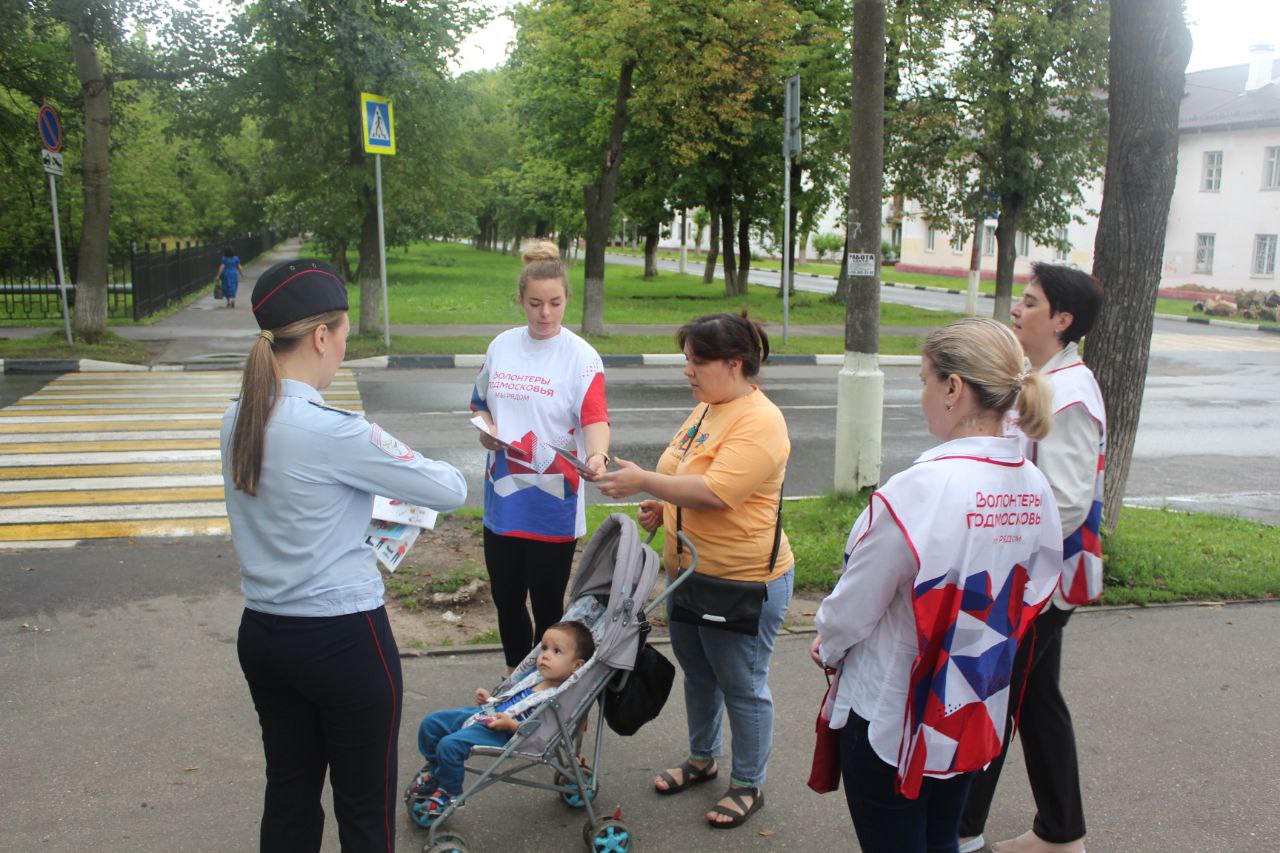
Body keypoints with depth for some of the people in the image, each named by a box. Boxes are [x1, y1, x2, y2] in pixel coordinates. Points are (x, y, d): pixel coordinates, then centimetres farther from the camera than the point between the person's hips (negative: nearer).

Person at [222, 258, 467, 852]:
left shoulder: (237, 421, 0)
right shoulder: (331, 430, -22)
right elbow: (451, 492, -15)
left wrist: (367, 493, 13)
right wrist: (405, 470, 6)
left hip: (261, 633, 7)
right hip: (343, 641, -7)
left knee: (289, 794, 21)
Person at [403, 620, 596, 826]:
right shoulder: (535, 675, 10)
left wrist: (511, 724, -28)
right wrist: (489, 698, 12)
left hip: (500, 734, -9)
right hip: (483, 713, 9)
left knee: (450, 745, -26)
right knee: (430, 723, 9)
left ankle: (449, 793, 0)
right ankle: (433, 769, 34)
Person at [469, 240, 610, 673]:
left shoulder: (581, 356, -8)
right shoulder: (501, 346, 7)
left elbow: (595, 417, -20)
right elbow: (479, 404, 18)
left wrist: (597, 456, -41)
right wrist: (485, 429, -4)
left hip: (554, 503, -5)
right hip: (502, 495, 5)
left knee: (547, 605, 6)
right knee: (506, 600, 16)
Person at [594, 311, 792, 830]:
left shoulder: (759, 423, -23)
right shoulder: (706, 408, 7)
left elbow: (715, 492, -31)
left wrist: (646, 482, -25)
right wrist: (664, 506, 3)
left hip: (744, 583, -9)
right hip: (688, 572, 9)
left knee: (742, 686, 7)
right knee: (697, 672, 23)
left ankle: (749, 786, 26)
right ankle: (702, 759, 43)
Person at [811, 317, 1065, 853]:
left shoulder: (918, 492, -27)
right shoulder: (1035, 490, -6)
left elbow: (854, 606, -17)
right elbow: (1031, 598, 6)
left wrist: (829, 648, 3)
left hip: (890, 716, -6)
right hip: (976, 716, 6)